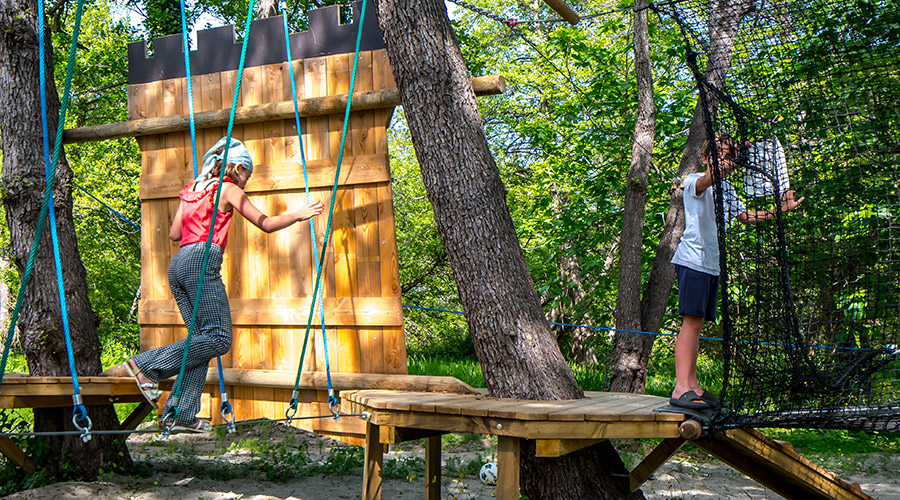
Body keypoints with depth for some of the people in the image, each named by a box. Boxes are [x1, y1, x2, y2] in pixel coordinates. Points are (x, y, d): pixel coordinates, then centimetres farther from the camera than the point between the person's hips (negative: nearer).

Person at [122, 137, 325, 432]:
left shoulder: (191, 190, 25)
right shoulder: (228, 189, 6)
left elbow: (174, 233, 25)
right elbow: (266, 224, 4)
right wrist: (299, 215, 16)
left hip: (178, 264, 9)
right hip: (202, 261, -9)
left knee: (203, 338, 6)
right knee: (219, 339, -10)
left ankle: (181, 414, -1)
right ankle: (147, 366, -15)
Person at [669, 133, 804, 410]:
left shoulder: (727, 189, 22)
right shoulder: (693, 181, -4)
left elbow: (746, 216, 32)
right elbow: (704, 182, -28)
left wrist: (780, 209, 24)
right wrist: (719, 168, -47)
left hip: (713, 264, 8)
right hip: (692, 260, -8)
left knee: (698, 323, 7)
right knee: (692, 321, -15)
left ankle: (691, 385, 9)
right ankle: (681, 387, -19)